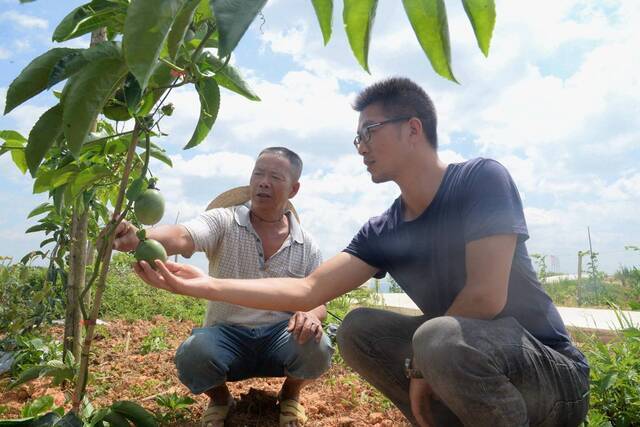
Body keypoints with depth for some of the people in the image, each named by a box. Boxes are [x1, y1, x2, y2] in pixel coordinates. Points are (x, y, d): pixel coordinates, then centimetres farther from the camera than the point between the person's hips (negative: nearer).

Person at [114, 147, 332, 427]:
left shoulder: (306, 245, 2)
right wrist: (137, 238, -48)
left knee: (316, 348, -30)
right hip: (227, 335, -1)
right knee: (192, 355, -33)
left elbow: (318, 301, 4)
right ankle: (220, 399, 7)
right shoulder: (224, 222, -6)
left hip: (280, 337, 2)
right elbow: (182, 237, -26)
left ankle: (290, 395, 9)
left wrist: (311, 315, -22)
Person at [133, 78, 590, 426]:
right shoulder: (384, 232, 1)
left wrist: (422, 369, -11)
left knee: (439, 338, -35)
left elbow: (485, 297, -24)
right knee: (358, 328, -4)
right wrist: (206, 285, -8)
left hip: (553, 373, -6)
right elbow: (307, 291, -3)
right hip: (465, 357, 6)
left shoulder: (482, 178, -16)